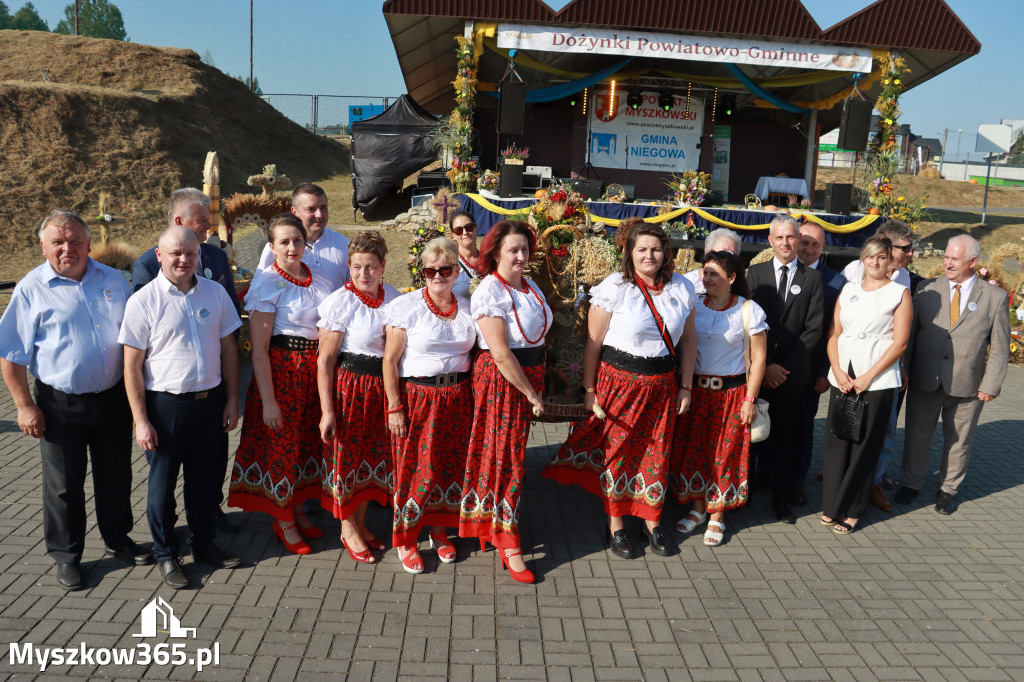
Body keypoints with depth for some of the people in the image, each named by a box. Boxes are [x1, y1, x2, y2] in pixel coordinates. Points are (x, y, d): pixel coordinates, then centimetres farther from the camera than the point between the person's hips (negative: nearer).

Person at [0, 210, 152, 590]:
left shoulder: (113, 280, 5)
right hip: (61, 405, -3)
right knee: (64, 484, 9)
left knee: (116, 476, 16)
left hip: (113, 399, 3)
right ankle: (66, 555, 26)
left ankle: (117, 539, 35)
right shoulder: (31, 290, -6)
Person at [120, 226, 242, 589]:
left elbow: (228, 348, 9)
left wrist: (232, 399, 7)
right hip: (165, 405, -3)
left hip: (210, 400, 3)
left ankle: (204, 543, 34)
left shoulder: (215, 293, 2)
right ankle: (165, 555, 26)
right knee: (162, 482, 9)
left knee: (204, 478, 16)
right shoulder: (143, 301, -8)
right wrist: (141, 420, -10)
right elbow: (132, 365, -8)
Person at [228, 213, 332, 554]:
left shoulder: (319, 280, 7)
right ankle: (284, 523, 20)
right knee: (280, 443, 4)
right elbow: (259, 349, -14)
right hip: (280, 369, -6)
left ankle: (297, 510, 32)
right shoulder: (267, 283, -11)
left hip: (315, 369, 6)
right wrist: (268, 401, -18)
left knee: (307, 440, 14)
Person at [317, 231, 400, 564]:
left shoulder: (393, 296, 3)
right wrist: (327, 410, -14)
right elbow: (325, 359, -11)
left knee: (373, 455, 14)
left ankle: (360, 522, 33)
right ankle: (347, 529, 26)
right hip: (349, 384, -5)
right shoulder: (339, 302, -12)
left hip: (383, 386, 5)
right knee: (347, 455, 6)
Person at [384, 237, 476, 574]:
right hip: (417, 397, -4)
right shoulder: (406, 307, -7)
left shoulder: (466, 308, 6)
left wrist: (474, 398, 6)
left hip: (457, 399, 4)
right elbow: (390, 360, -8)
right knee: (415, 467, 1)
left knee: (450, 464, 11)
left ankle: (438, 529, 31)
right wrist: (394, 407, -11)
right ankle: (405, 539, 18)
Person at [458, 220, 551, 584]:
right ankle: (508, 545, 8)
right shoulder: (489, 292, -16)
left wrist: (537, 386, 12)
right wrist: (532, 394, -15)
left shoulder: (529, 287, 9)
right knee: (505, 458, -2)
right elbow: (501, 354, -20)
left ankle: (492, 524, 34)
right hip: (500, 380, -8)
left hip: (529, 375, 8)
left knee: (512, 454, 16)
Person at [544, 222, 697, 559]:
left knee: (656, 452, 10)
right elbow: (593, 342, -8)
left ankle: (652, 520, 29)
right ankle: (616, 524, 21)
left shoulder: (681, 288, 3)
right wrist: (590, 389, -8)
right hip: (619, 380, -3)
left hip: (662, 384, 3)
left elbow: (688, 340, 10)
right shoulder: (614, 288, -10)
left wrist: (685, 386, 9)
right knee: (615, 450, 5)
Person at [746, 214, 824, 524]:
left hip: (792, 371, 0)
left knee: (786, 435, 6)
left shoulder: (812, 278, 3)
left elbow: (813, 329, -2)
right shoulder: (755, 273, 4)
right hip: (757, 369, 0)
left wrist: (784, 365, -10)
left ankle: (781, 496, 17)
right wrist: (763, 367, -8)